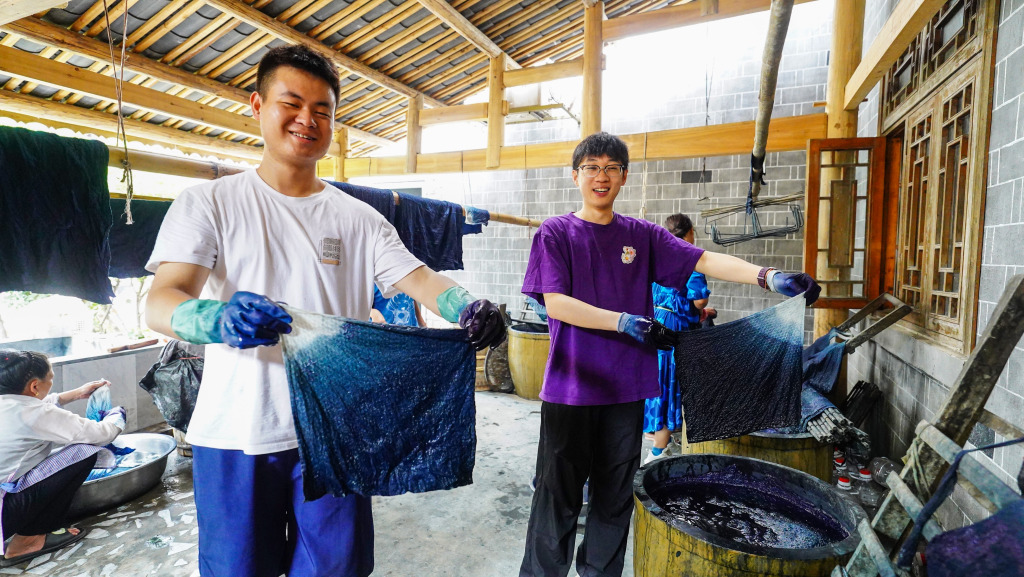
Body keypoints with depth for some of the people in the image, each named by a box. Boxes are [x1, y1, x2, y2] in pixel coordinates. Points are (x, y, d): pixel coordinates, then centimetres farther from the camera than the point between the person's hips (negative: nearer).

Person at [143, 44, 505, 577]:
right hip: (236, 433, -1)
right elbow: (159, 303, -11)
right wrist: (218, 319, -34)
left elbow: (418, 278, -5)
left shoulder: (359, 218, 6)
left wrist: (469, 307, -27)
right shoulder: (209, 202, 0)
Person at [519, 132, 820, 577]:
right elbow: (554, 303, -12)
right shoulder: (555, 232, -2)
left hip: (626, 388, 4)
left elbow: (704, 261, -2)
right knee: (559, 494, 6)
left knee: (615, 495, 16)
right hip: (570, 385, -3)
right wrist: (626, 323, -18)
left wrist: (768, 277, -18)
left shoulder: (643, 236, 7)